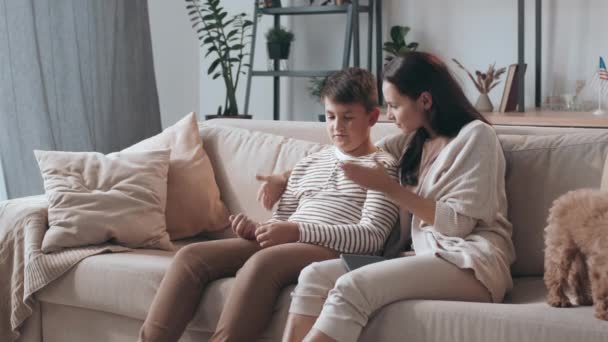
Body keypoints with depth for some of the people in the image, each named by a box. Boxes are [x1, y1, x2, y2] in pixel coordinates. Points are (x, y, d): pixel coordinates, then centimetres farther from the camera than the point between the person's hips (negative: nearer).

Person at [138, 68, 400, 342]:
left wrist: (298, 231, -19)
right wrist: (256, 229, -1)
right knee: (191, 255, -13)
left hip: (337, 251, -6)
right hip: (285, 246, 7)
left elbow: (372, 236, -9)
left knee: (262, 262, -37)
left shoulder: (382, 166, 5)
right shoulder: (307, 164, 26)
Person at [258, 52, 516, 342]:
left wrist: (387, 187, -7)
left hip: (470, 264, -8)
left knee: (352, 287, -29)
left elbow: (459, 222, -9)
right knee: (315, 277, -14)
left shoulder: (475, 136, -3)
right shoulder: (414, 141, 20)